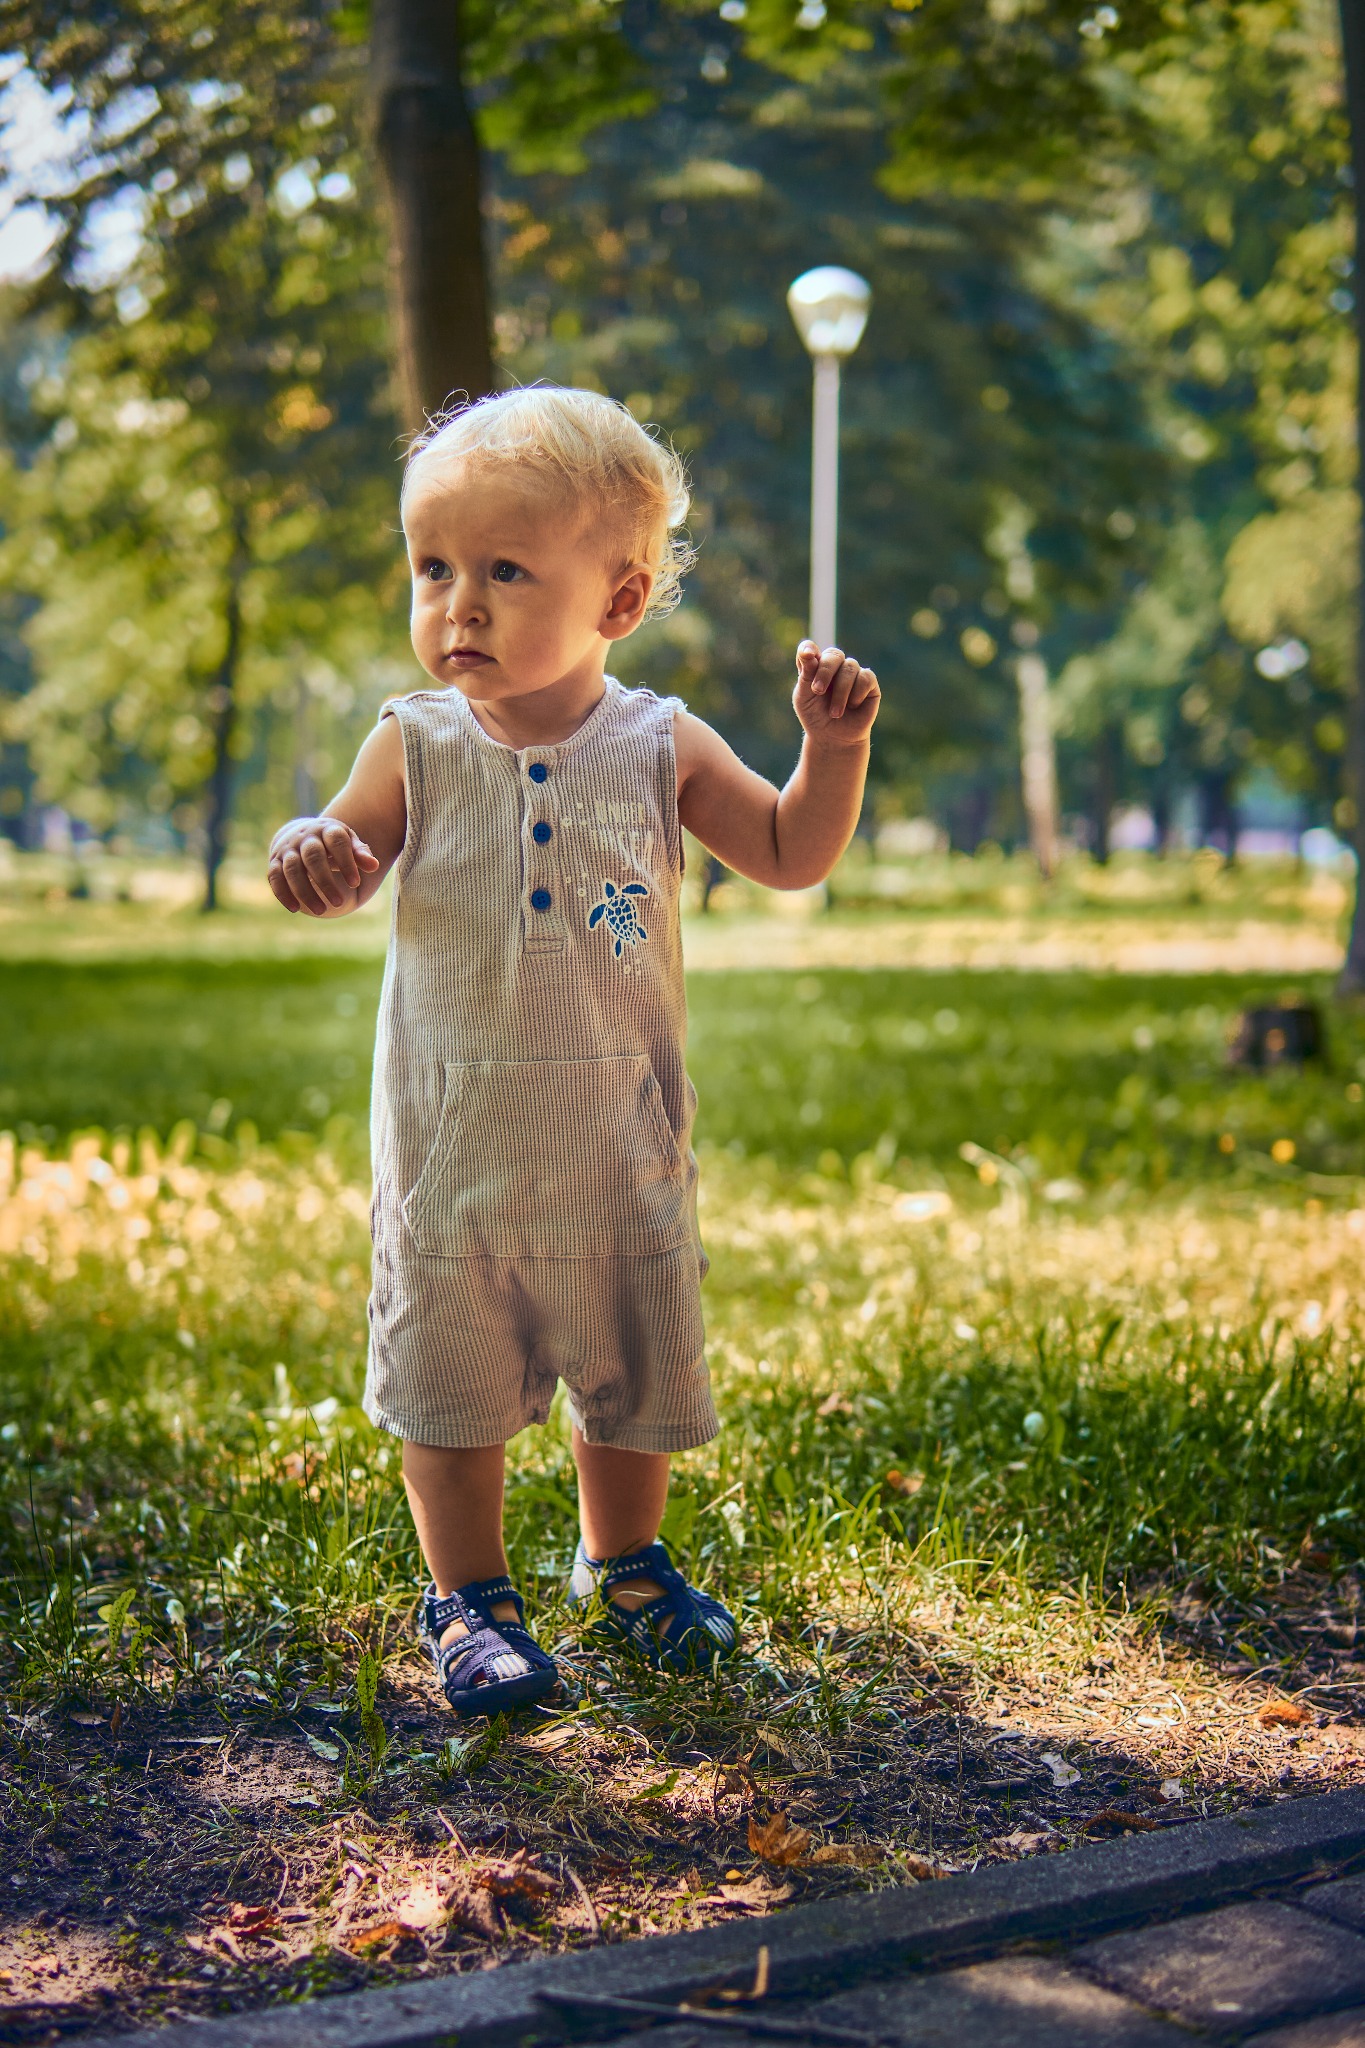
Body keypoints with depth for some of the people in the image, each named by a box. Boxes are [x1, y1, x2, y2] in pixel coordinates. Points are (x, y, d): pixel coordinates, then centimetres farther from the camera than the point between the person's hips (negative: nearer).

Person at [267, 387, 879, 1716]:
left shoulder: (660, 747, -4)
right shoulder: (415, 746, -6)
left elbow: (791, 857, 2)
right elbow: (351, 867, -3)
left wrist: (833, 746, -13)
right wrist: (309, 854, -26)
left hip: (618, 1142, 1)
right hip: (452, 1142, -1)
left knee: (632, 1372, 15)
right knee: (451, 1378, 9)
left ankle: (621, 1560, 39)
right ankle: (466, 1597, 28)